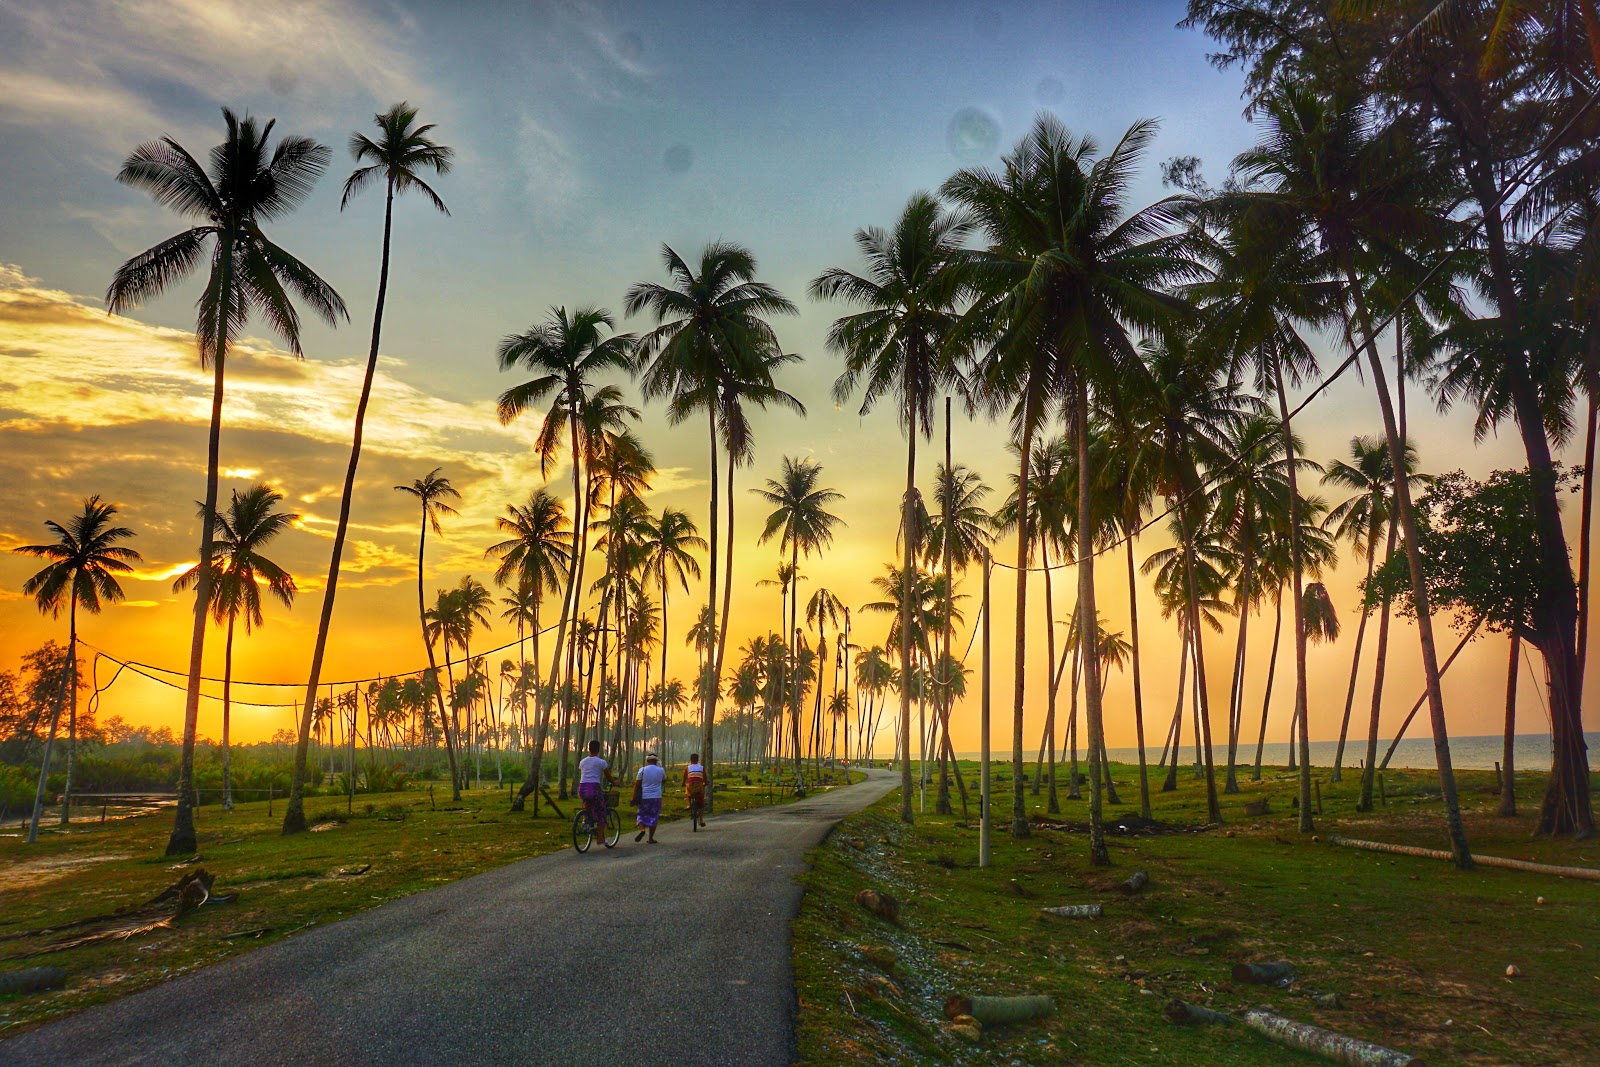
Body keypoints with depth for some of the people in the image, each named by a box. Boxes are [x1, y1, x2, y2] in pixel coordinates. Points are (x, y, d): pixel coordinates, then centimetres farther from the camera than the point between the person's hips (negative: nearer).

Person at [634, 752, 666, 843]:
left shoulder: (642, 770, -3)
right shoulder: (660, 770, 1)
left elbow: (637, 785, -2)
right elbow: (664, 780, 21)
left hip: (644, 797, -1)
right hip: (656, 797, 1)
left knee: (642, 814, 15)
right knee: (653, 817, 9)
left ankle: (642, 829, -11)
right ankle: (651, 838, 9)